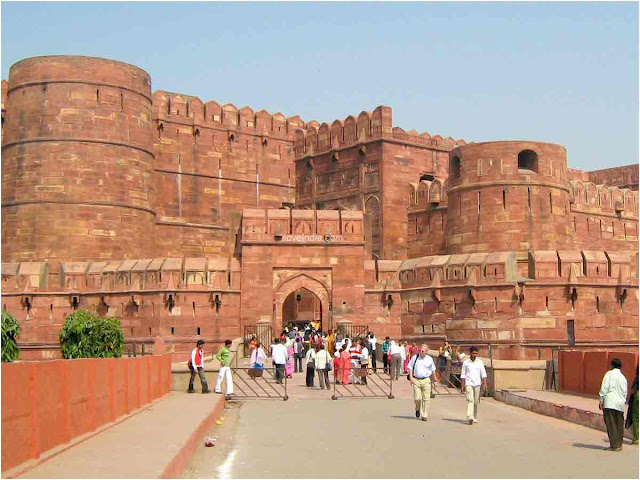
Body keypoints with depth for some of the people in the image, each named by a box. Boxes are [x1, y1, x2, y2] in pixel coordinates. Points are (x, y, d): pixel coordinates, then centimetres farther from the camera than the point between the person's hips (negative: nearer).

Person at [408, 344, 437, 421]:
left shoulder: (429, 359, 4)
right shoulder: (414, 358, 1)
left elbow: (433, 370, 16)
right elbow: (410, 368, 6)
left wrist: (434, 378, 14)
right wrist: (411, 377, -4)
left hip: (426, 380, 1)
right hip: (416, 380, -1)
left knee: (426, 399, -4)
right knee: (417, 398, -6)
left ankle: (424, 415, 5)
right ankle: (418, 409, 26)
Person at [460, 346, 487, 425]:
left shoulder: (480, 362, 5)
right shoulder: (466, 363, 3)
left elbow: (483, 374, 3)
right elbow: (463, 375, 5)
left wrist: (484, 383, -9)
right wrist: (462, 386, 1)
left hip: (477, 384, 2)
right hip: (468, 384, -2)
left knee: (476, 402, 6)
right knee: (470, 400, -15)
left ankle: (475, 417, 21)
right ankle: (470, 417, -24)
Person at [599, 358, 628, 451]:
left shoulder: (609, 374, -1)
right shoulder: (623, 378, 16)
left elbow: (604, 388, -8)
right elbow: (625, 393, 16)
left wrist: (601, 400, -6)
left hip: (609, 403, -6)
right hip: (620, 404, 6)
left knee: (611, 425, -5)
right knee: (619, 425, 11)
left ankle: (614, 446, -8)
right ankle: (619, 444, 15)